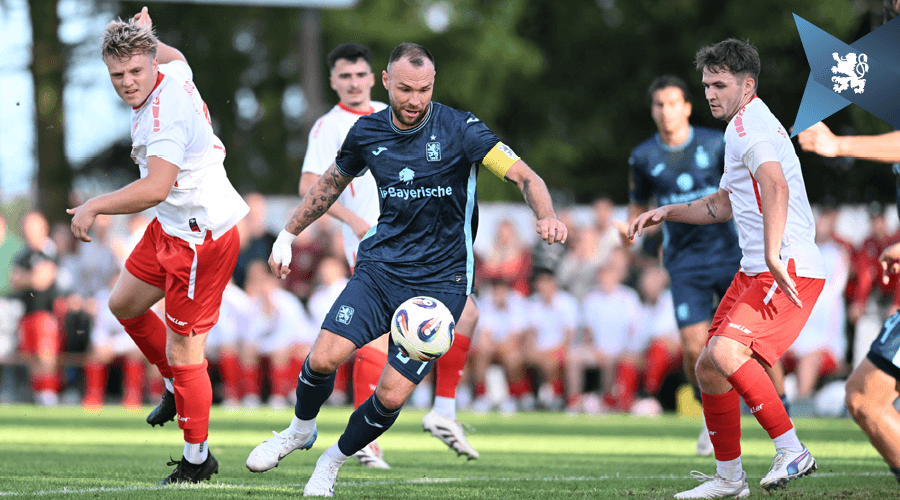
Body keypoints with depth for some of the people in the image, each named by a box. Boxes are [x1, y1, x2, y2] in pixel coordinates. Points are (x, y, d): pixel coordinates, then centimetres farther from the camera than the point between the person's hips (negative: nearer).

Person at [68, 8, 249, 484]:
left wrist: (93, 206, -33)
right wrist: (145, 34, 43)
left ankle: (197, 458, 9)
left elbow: (156, 187, -39)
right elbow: (175, 57, 29)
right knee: (124, 304, 25)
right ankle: (178, 386, 41)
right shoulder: (172, 74, 1)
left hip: (201, 238, -11)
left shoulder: (167, 112, -28)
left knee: (184, 354, -4)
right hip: (171, 228, 11)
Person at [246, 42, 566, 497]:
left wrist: (546, 217, -37)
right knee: (324, 357, -18)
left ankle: (335, 460, 17)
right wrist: (288, 235, 22)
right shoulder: (368, 132, 1)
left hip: (439, 282, -3)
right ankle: (300, 430, 14)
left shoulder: (459, 130, -12)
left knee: (391, 395, -12)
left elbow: (525, 177, -17)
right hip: (380, 267, 3)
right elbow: (332, 183, 20)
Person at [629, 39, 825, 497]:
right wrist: (667, 213, 26)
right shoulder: (745, 126, 21)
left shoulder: (750, 125, -13)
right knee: (708, 368, 10)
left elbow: (775, 187, -31)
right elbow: (724, 204, 35)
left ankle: (791, 451, -19)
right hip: (755, 270, 11)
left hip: (790, 271, -11)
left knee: (725, 351, -26)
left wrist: (774, 255, -40)